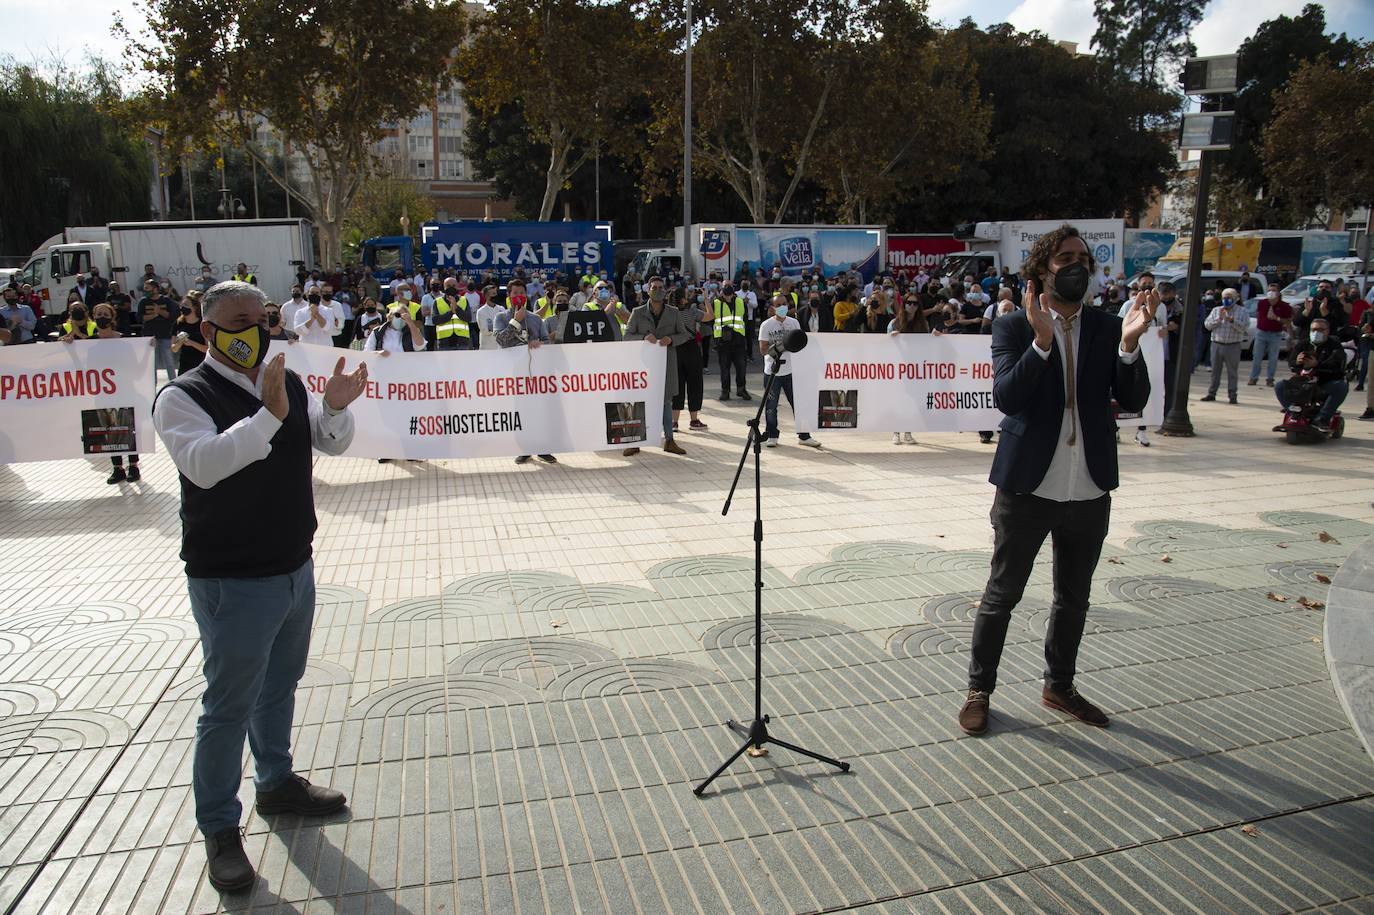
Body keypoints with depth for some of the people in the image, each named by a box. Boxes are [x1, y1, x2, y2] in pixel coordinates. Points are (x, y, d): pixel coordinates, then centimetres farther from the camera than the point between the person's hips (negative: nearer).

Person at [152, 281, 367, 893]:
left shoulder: (287, 382, 6)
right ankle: (219, 830, 22)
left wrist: (336, 406, -12)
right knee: (229, 706, 5)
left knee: (280, 687, 23)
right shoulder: (184, 397, -14)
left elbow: (331, 442, 9)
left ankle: (277, 783, 43)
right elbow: (205, 463, -30)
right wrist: (268, 414, -40)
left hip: (295, 568, 7)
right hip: (232, 582, -7)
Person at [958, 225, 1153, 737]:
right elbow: (1006, 398, -19)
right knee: (1001, 594, 7)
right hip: (1027, 487, -4)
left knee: (1074, 598, 18)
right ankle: (979, 690, 23)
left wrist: (1129, 345, -21)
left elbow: (1133, 401, -5)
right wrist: (1041, 343, -31)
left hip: (1090, 491, 4)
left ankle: (1059, 686, 37)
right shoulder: (1014, 327, -6)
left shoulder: (1108, 328, 4)